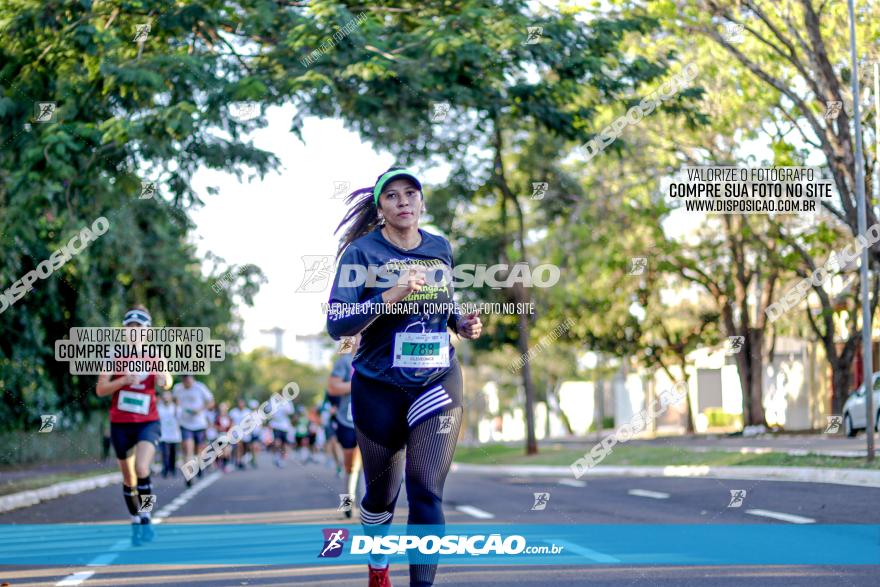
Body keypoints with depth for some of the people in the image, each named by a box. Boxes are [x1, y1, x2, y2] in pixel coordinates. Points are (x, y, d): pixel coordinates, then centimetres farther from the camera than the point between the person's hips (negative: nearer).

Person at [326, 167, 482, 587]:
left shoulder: (441, 249, 4)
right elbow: (336, 324, -17)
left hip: (437, 384, 2)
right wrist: (392, 296, -28)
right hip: (379, 388, -1)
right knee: (382, 492, 15)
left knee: (427, 493, -12)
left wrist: (461, 323, 1)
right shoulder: (361, 252, -8)